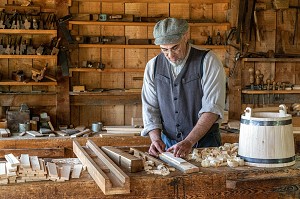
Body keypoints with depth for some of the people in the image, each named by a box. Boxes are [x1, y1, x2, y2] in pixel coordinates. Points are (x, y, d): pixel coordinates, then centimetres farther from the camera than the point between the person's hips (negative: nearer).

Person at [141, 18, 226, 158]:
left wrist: (189, 142, -21)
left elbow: (212, 108, -13)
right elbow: (150, 108, 8)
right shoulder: (153, 66, 6)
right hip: (168, 144, 3)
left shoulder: (208, 61, -7)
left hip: (204, 142, -3)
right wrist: (156, 138, -9)